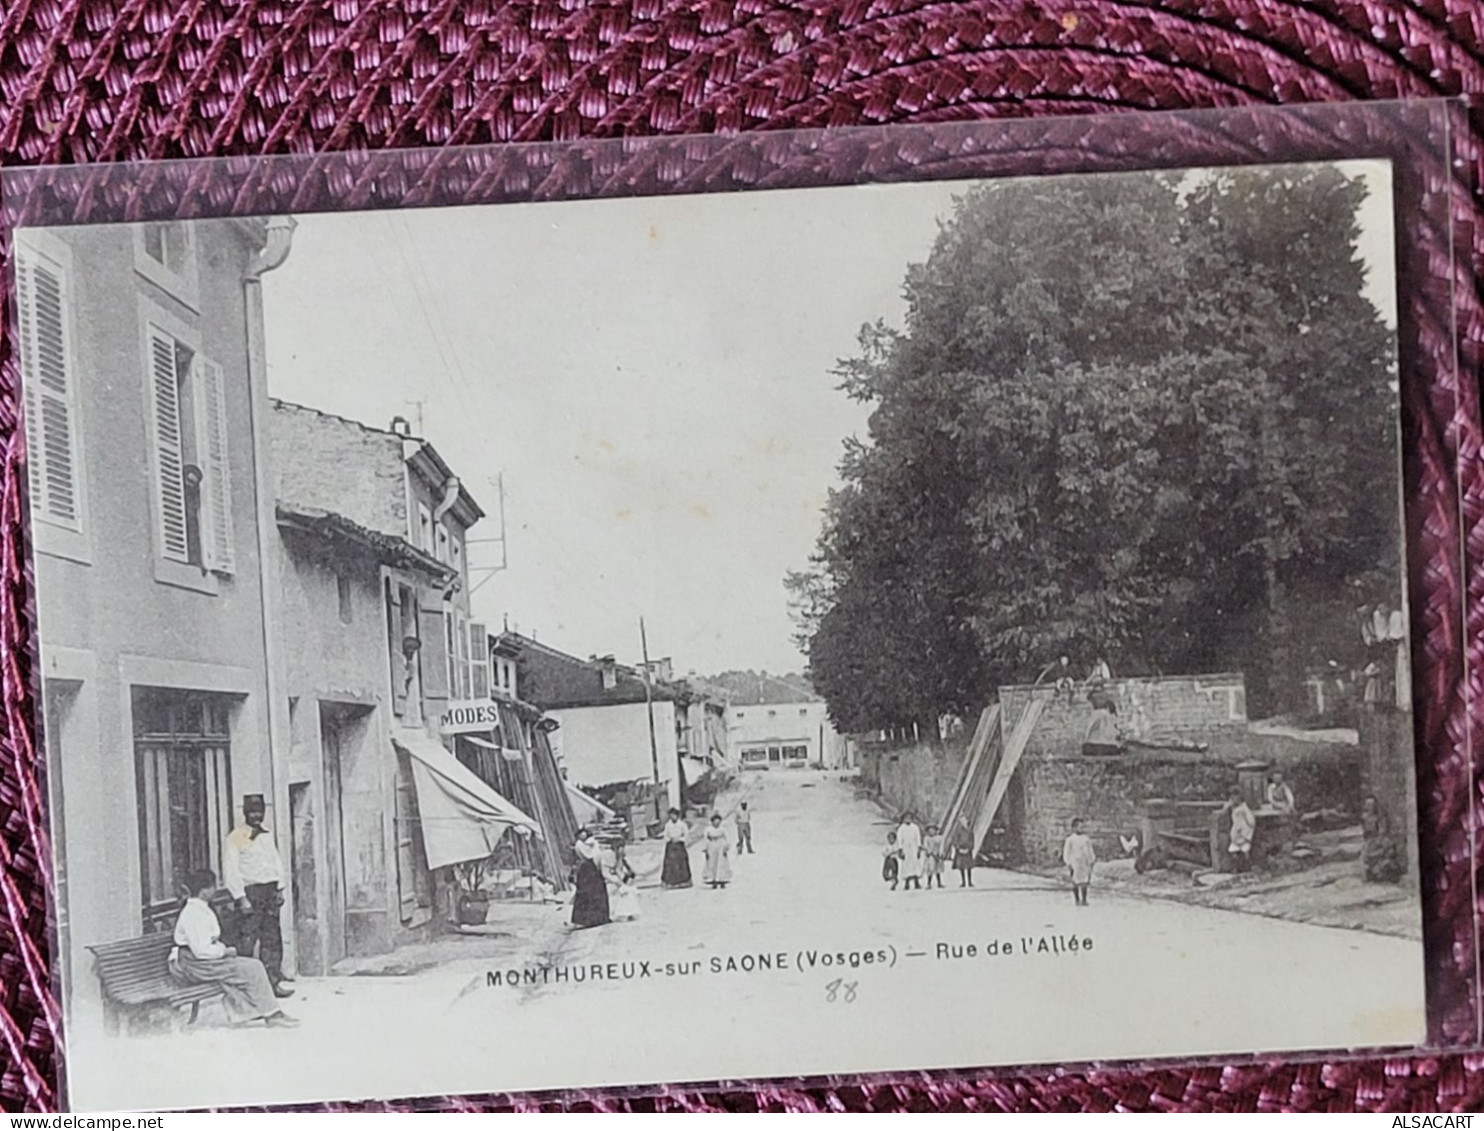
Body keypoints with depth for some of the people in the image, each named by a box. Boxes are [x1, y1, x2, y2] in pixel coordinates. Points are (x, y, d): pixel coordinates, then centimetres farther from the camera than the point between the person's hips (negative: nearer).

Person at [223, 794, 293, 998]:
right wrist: (241, 898, -16)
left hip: (270, 891, 7)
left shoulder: (267, 836, 16)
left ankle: (273, 980, 11)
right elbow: (230, 872, -12)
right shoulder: (235, 838, -7)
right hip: (250, 892, -7)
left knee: (272, 939, 7)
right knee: (247, 941, -7)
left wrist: (279, 889, 12)